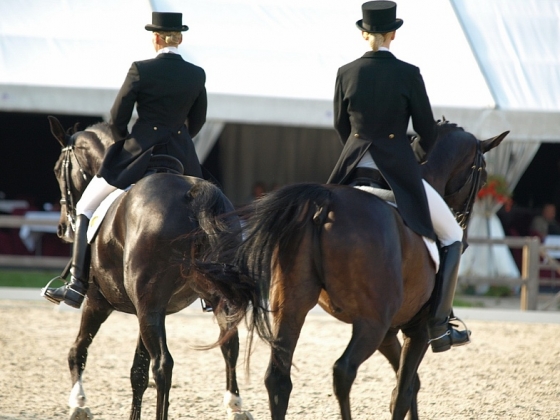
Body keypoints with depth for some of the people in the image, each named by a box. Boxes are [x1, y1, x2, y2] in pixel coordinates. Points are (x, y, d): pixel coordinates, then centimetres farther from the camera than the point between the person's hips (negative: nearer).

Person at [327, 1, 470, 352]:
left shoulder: (346, 73, 1)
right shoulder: (408, 74, -8)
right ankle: (439, 325, 3)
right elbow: (427, 130, -2)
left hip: (354, 169, 3)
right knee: (453, 237, 11)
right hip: (400, 172, -3)